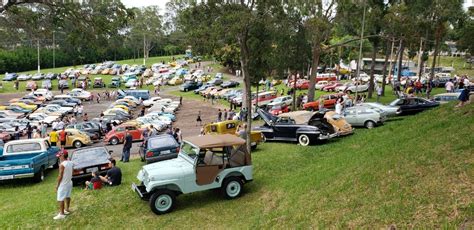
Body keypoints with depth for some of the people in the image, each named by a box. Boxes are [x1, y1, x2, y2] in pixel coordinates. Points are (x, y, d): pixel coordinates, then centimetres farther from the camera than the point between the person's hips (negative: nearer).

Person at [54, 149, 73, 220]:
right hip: (69, 182, 8)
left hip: (63, 184, -8)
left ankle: (62, 214, 4)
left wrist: (57, 184, -9)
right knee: (67, 196, 21)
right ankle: (67, 210, 34)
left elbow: (60, 176, -19)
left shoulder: (62, 165, -22)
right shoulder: (70, 163, 2)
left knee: (61, 199, 0)